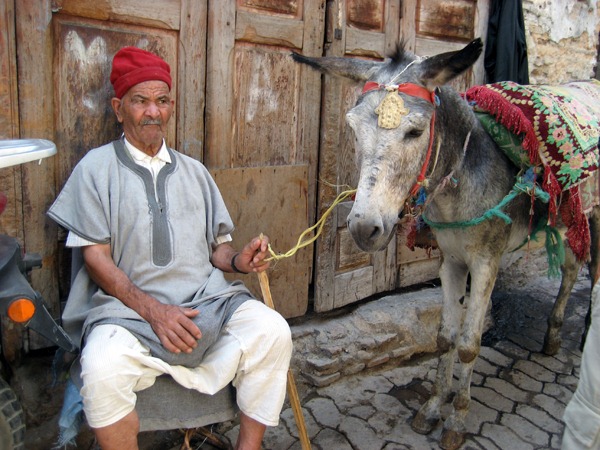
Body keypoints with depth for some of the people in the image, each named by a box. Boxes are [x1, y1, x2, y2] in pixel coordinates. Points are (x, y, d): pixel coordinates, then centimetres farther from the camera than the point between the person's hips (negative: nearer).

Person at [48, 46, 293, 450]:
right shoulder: (97, 167, 6)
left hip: (206, 300, 4)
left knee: (273, 331, -21)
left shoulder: (194, 171, 19)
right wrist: (153, 310, -16)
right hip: (126, 309, -3)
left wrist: (238, 260, -7)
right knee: (104, 371, -33)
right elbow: (96, 257, -3)